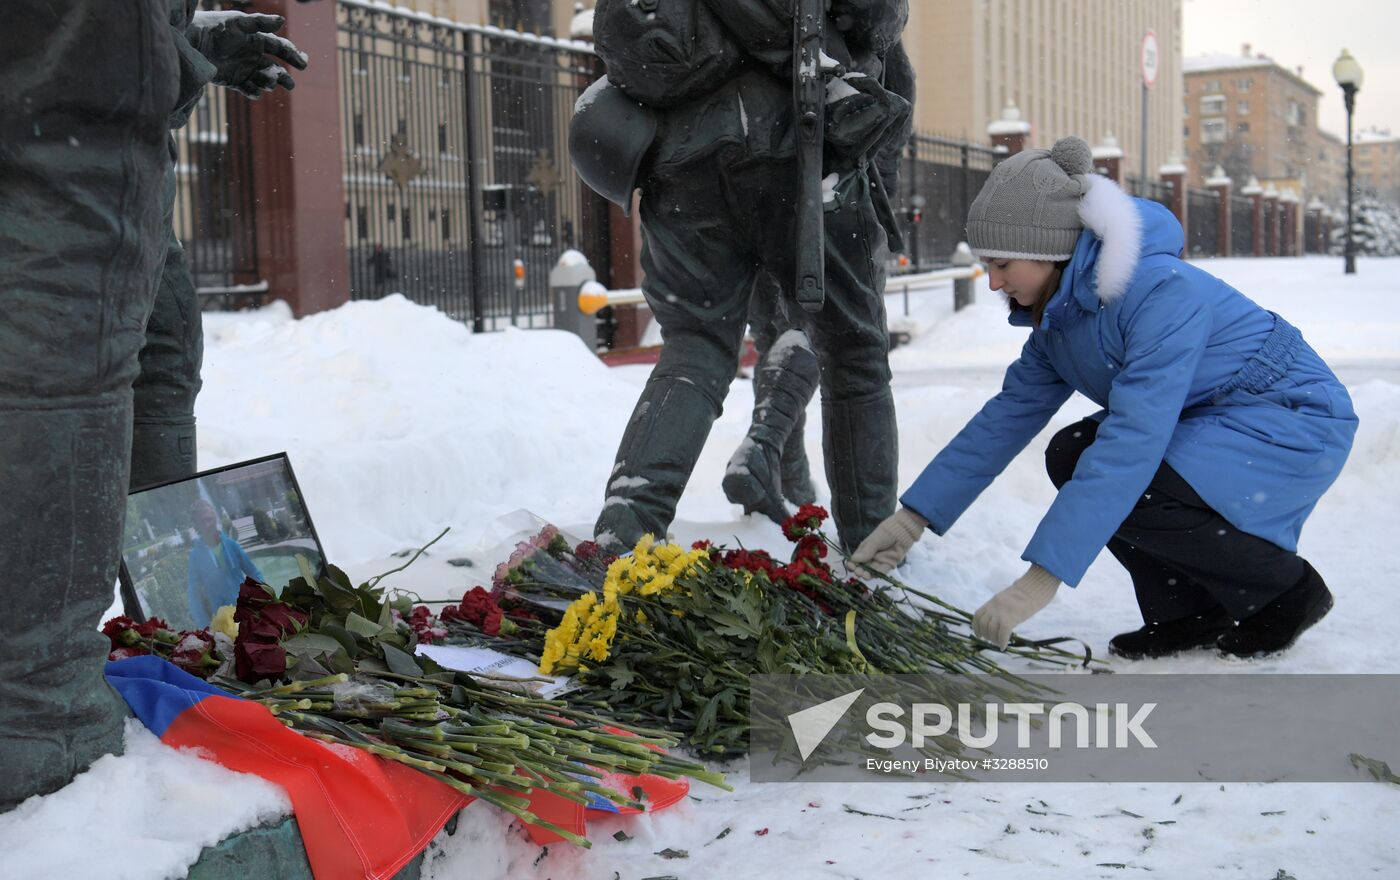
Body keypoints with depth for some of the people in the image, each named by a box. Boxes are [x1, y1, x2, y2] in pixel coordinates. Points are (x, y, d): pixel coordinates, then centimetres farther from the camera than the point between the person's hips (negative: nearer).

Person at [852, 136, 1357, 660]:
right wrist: (914, 516, 1)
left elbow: (1132, 441, -34)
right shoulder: (1060, 314, 0)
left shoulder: (1163, 292, -29)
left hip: (1296, 421, -9)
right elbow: (1007, 417, 5)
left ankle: (1284, 592, -4)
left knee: (1113, 484, -26)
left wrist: (1042, 578, -36)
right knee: (1072, 457, -4)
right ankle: (1194, 615, 5)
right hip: (1213, 420, 9)